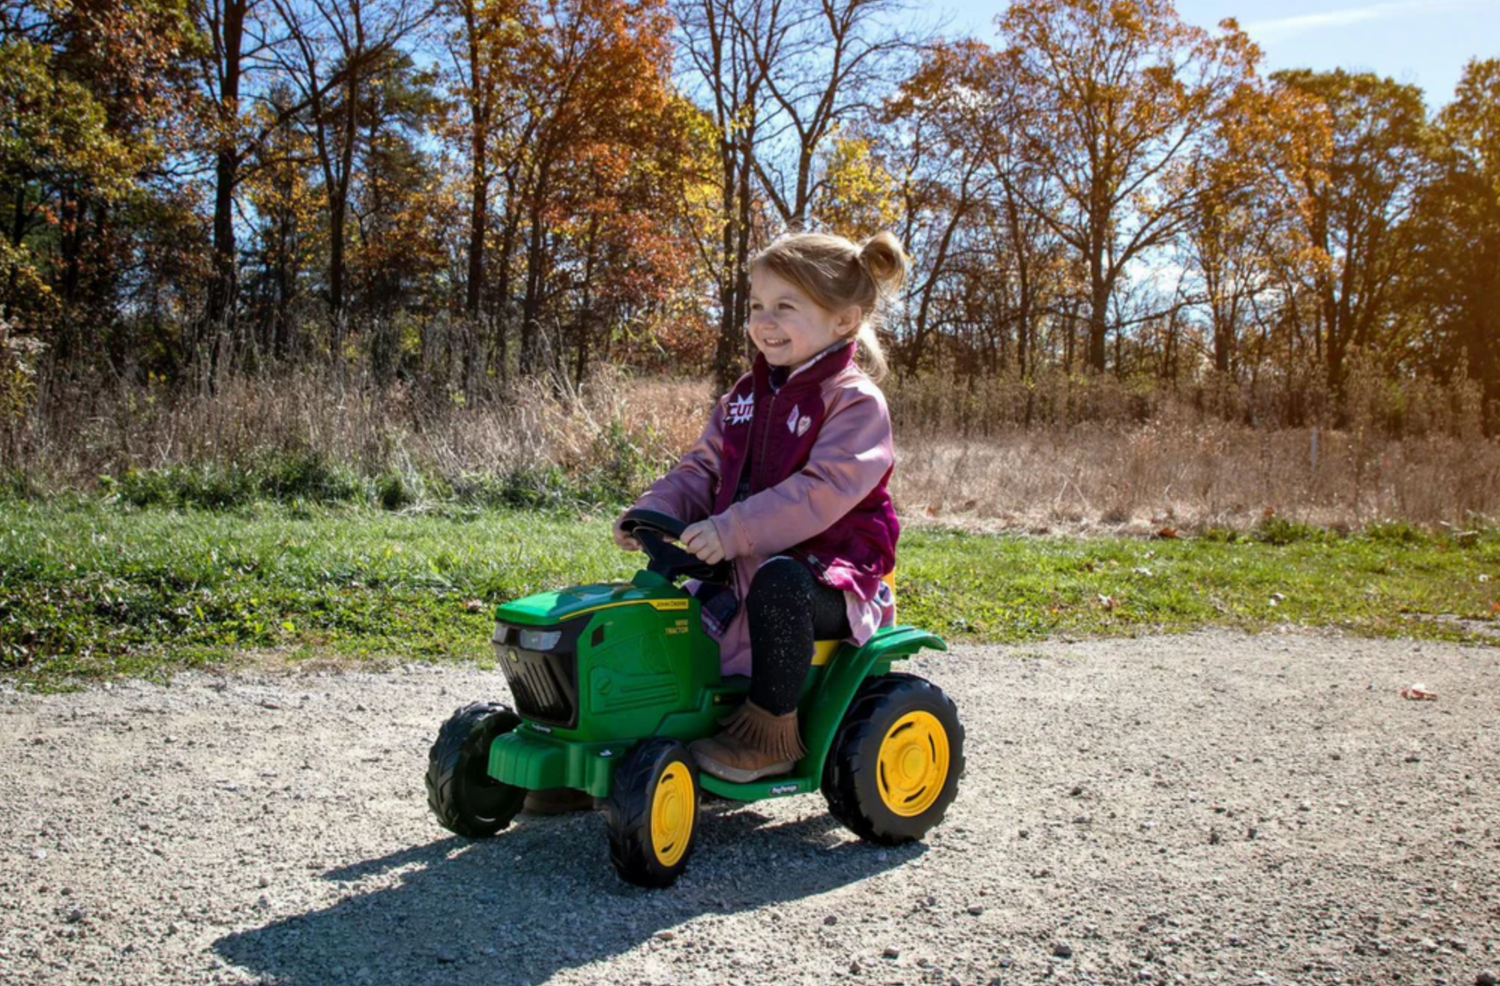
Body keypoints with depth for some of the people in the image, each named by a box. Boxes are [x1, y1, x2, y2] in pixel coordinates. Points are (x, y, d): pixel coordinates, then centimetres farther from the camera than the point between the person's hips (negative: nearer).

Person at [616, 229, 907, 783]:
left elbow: (821, 491, -25)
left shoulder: (855, 402, -12)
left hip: (826, 575, -8)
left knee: (776, 583, -38)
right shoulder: (747, 396, 14)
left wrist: (732, 531, -34)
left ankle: (773, 730, -24)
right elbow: (702, 469, 12)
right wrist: (654, 510, -8)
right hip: (745, 565, 8)